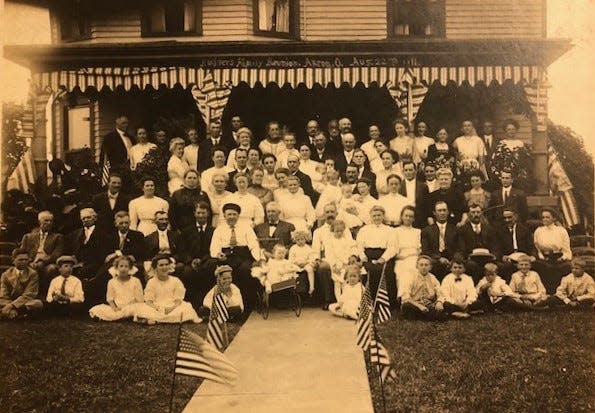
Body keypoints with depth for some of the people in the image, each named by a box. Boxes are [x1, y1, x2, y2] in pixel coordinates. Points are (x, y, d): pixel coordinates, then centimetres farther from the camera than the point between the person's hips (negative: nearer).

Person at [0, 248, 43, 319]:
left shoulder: (32, 274, -1)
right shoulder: (6, 275, 5)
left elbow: (28, 295, -10)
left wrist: (12, 305, -24)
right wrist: (9, 307, -24)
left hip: (26, 303, -2)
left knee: (38, 303, -35)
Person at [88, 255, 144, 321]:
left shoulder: (136, 281, 0)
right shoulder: (112, 282, 7)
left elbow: (139, 300, -1)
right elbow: (110, 299, 11)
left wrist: (129, 308, -16)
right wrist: (114, 307, -9)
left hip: (130, 308, -3)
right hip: (117, 309, 3)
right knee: (95, 310, -21)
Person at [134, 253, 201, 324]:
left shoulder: (176, 281, 7)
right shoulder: (151, 282, 9)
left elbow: (178, 300, 1)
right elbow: (149, 301, 2)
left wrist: (172, 308, -20)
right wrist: (155, 308, -20)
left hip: (172, 309, 0)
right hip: (156, 310, 0)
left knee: (187, 307, -30)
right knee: (141, 307, -26)